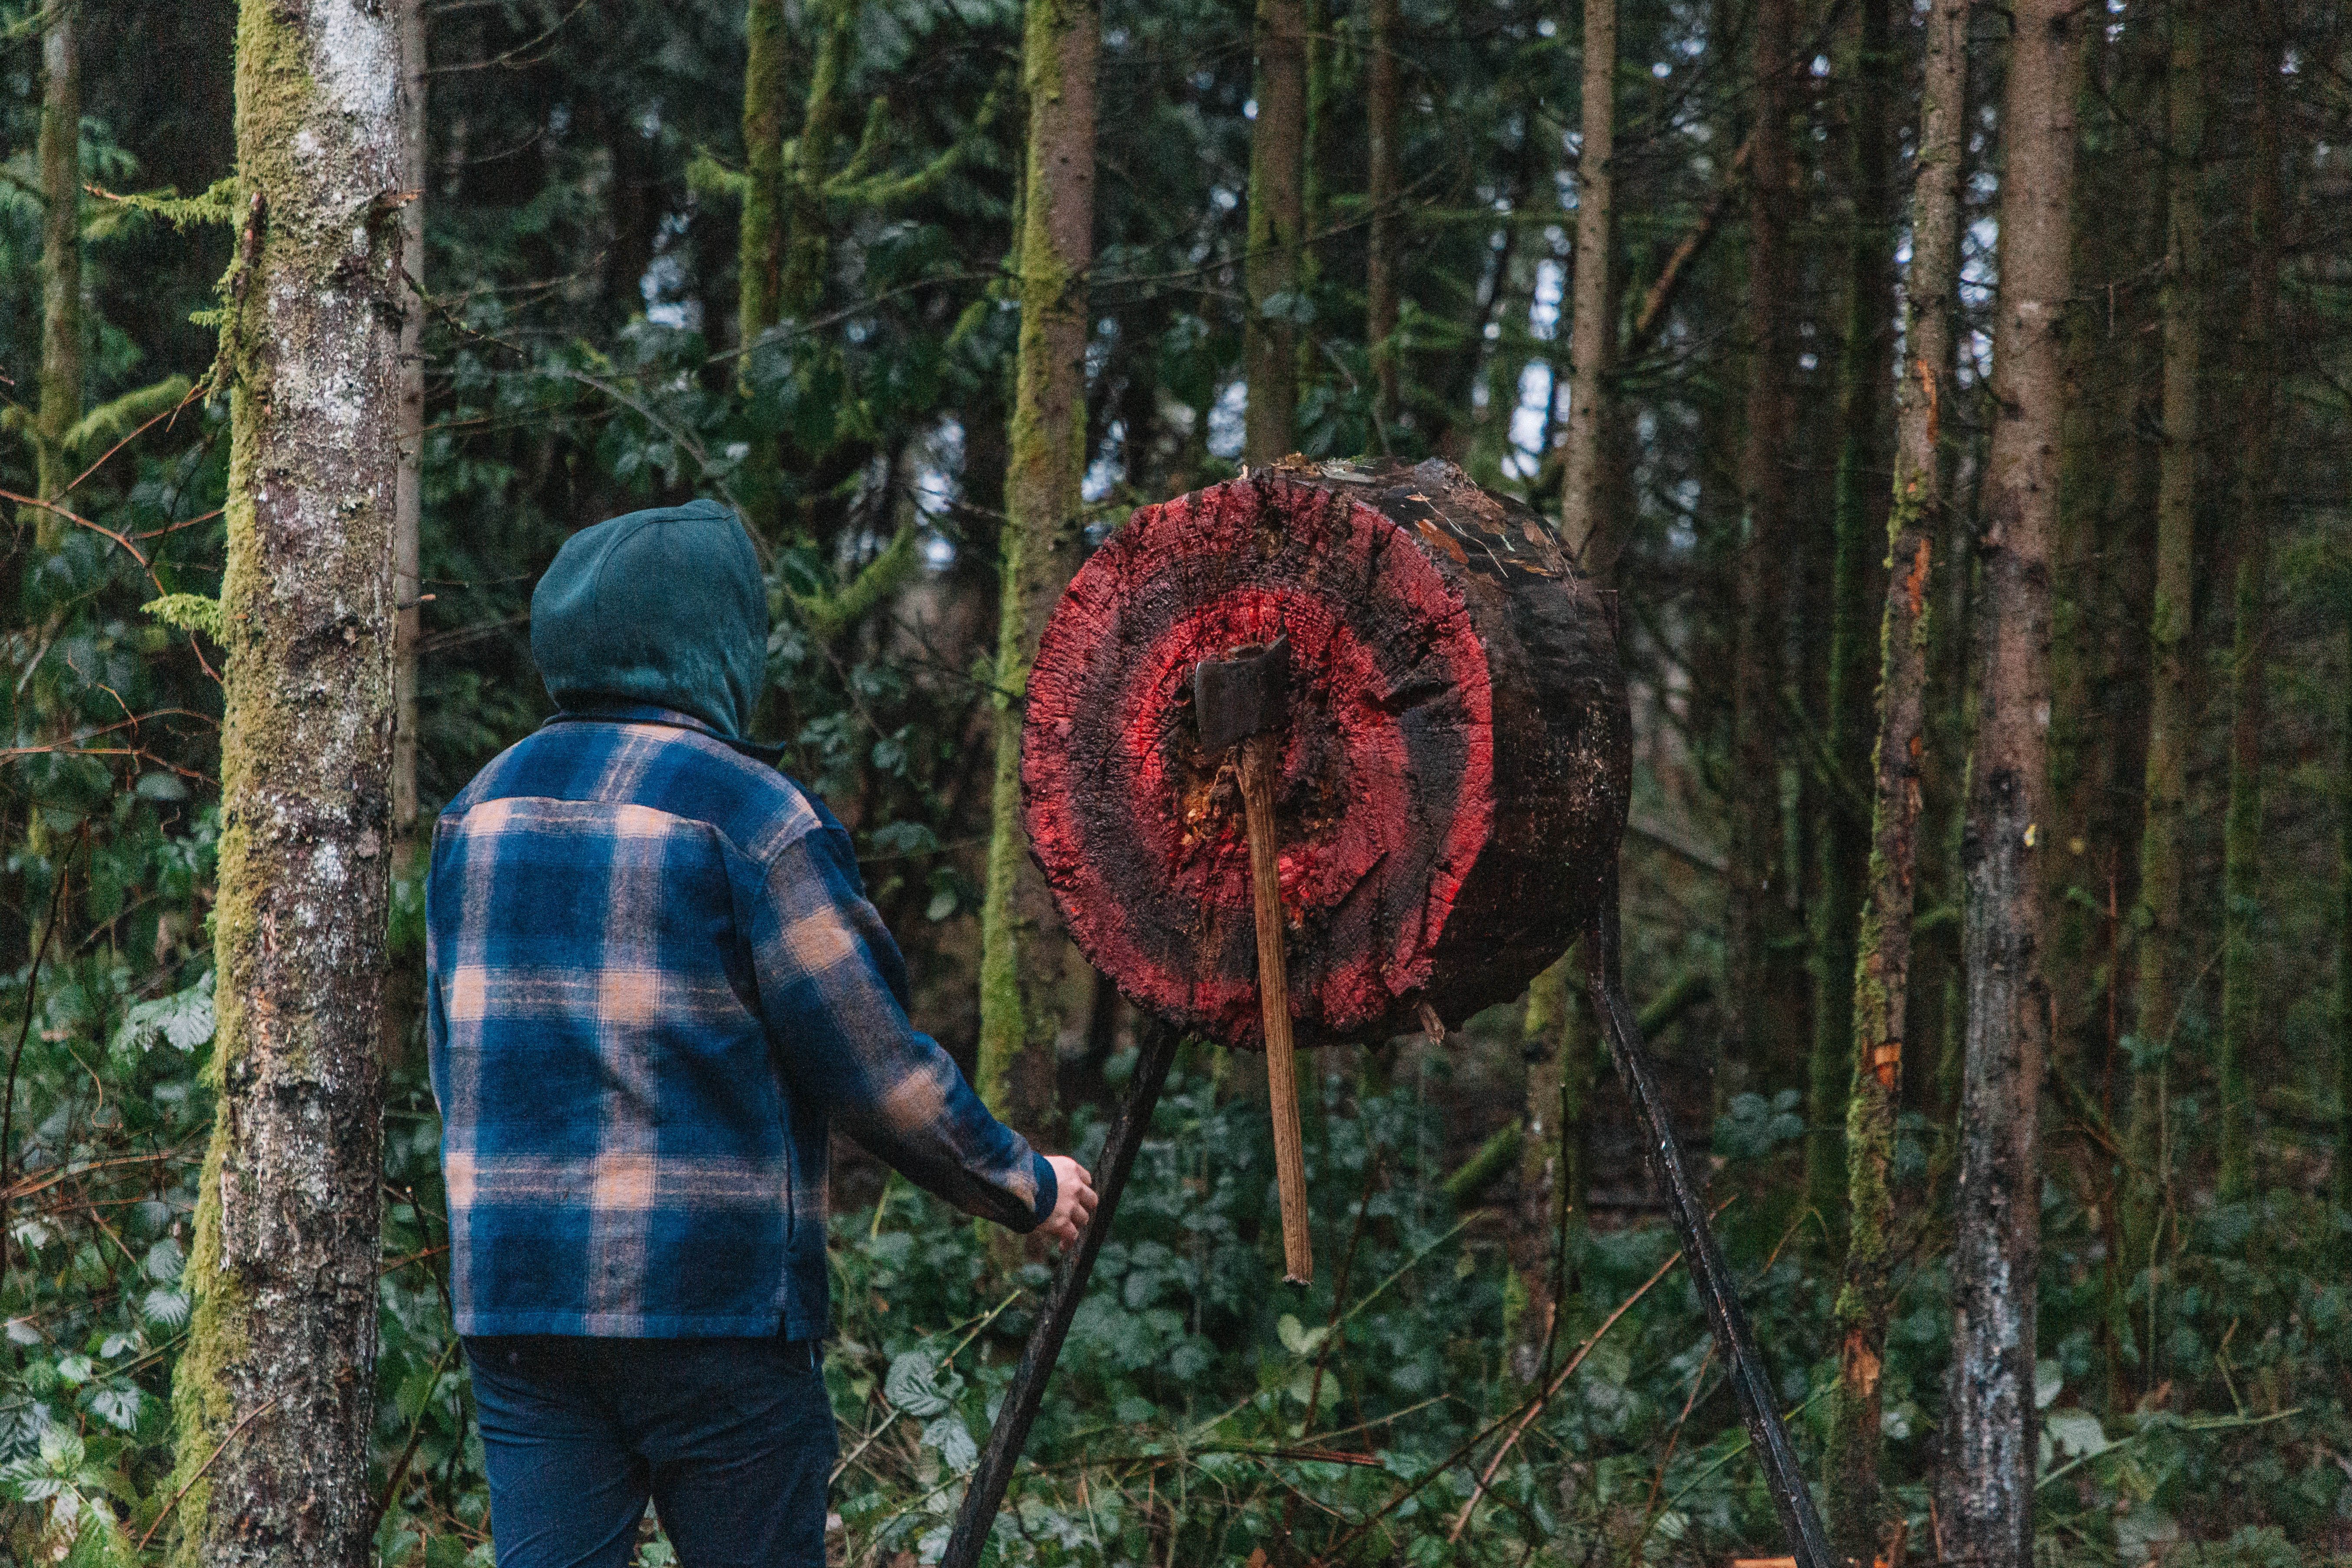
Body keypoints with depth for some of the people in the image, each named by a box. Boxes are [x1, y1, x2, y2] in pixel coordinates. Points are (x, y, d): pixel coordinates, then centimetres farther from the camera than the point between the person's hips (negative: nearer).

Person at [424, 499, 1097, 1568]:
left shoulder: (486, 805, 10)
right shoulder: (748, 811, -8)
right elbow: (878, 1070, -6)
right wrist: (1027, 1189, 8)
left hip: (511, 1285, 5)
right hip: (711, 1294, -5)